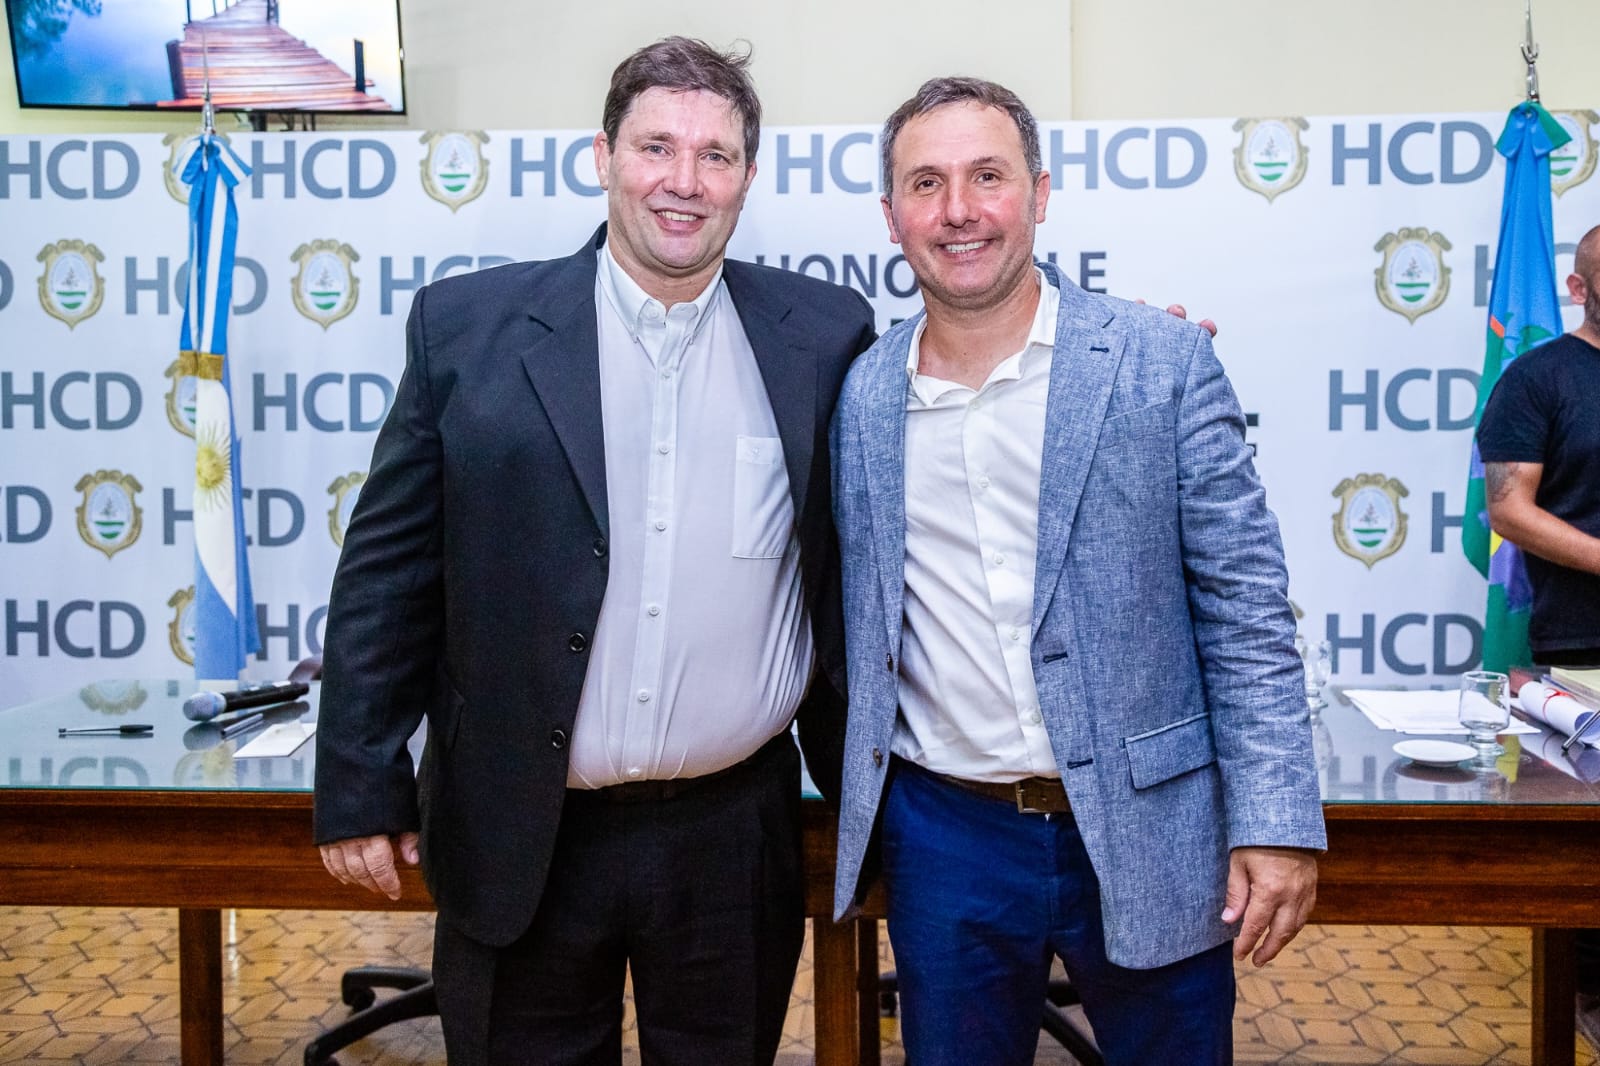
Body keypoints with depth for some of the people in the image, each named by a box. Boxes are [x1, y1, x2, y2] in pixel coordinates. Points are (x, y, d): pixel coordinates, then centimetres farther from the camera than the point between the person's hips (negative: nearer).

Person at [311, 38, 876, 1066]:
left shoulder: (825, 334, 0)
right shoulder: (469, 325, -3)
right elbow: (389, 567, -1)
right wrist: (362, 788, -1)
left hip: (736, 835, 1)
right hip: (519, 839, 0)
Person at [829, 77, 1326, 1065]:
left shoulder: (1164, 361, -6)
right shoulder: (862, 395, 2)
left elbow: (1246, 606, -6)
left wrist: (1277, 824, -11)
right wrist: (860, 813, 8)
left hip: (1146, 836, -2)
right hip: (944, 837, 2)